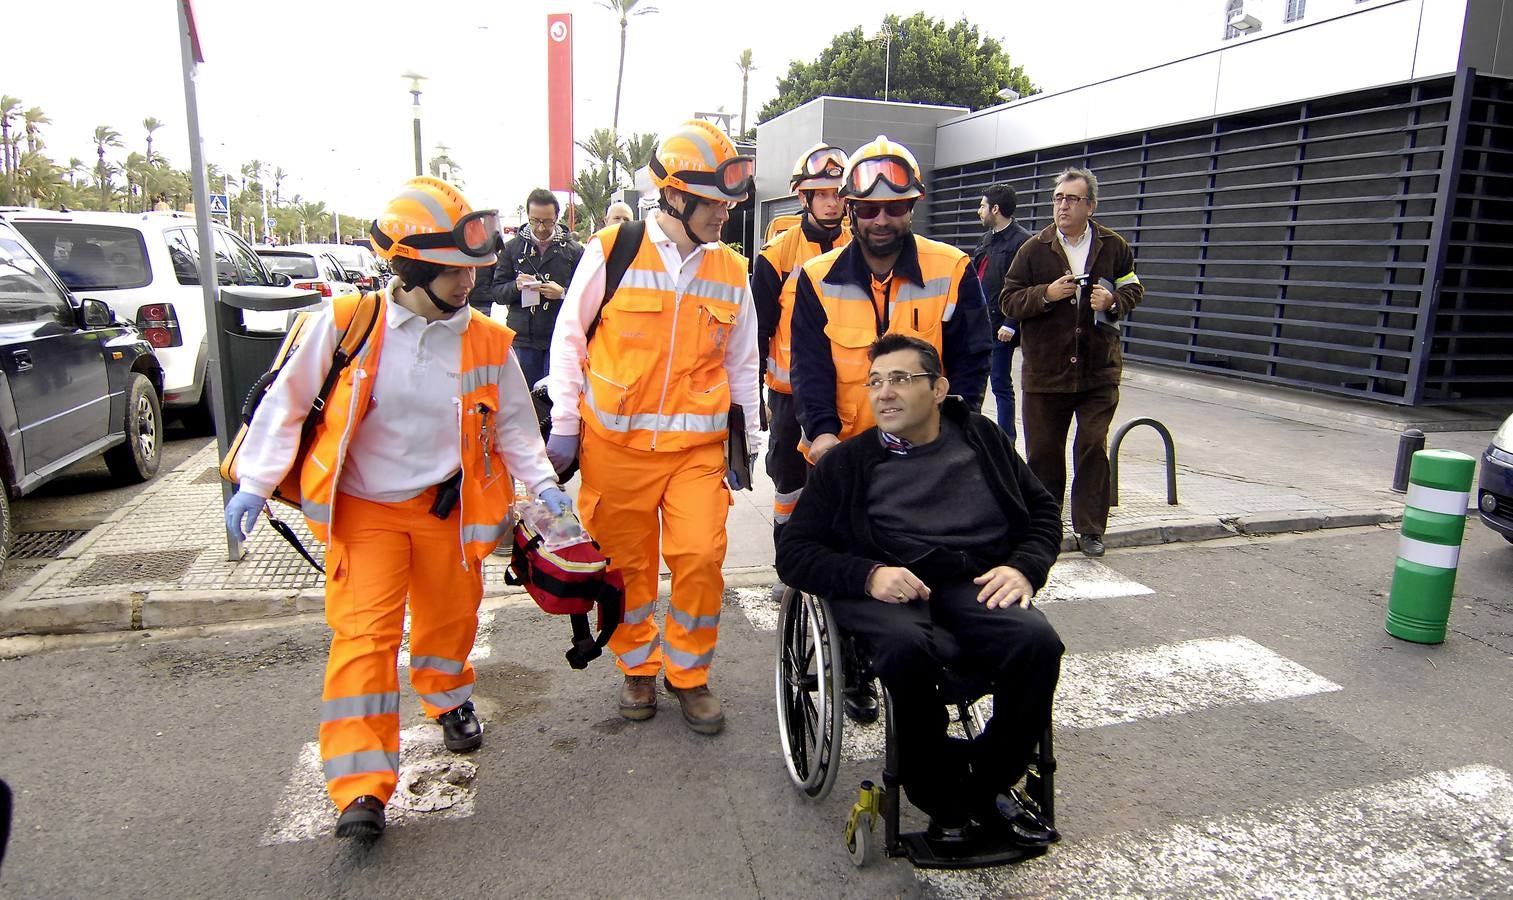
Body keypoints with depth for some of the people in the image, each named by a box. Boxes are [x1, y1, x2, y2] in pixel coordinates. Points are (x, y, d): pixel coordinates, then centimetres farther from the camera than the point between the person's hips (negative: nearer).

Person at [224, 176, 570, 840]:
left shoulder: (487, 342, -6)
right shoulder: (347, 325, -13)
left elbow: (512, 423, 6)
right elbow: (286, 403, -3)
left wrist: (543, 483, -4)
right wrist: (254, 484, -3)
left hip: (445, 506, 2)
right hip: (363, 509, -2)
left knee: (451, 613, 15)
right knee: (363, 632, -8)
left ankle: (447, 698, 47)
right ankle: (361, 788, 0)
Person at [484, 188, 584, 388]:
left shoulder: (573, 250, 4)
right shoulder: (512, 248, 8)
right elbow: (496, 292, 6)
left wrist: (563, 293, -18)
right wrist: (515, 286, -14)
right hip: (522, 340, 2)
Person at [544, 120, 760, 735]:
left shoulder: (731, 272, 5)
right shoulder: (610, 252, -5)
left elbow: (740, 364, 13)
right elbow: (569, 339, 3)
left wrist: (745, 443, 12)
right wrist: (564, 424, 1)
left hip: (697, 447, 2)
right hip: (615, 444, -1)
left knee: (701, 558, -6)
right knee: (627, 563, 9)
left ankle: (688, 673, 19)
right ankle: (638, 668, 33)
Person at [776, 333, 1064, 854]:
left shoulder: (982, 439, 19)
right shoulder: (846, 464, 14)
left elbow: (1044, 510, 22)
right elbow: (794, 552, 7)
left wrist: (1024, 567, 0)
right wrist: (868, 575, -12)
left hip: (977, 586, 2)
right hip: (884, 591, -2)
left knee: (1037, 641, -29)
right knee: (906, 646, -36)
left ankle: (991, 785, -5)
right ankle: (946, 800, -12)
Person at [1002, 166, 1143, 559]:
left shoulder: (1113, 246, 3)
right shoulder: (1034, 249, 0)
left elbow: (1133, 290, 13)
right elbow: (1009, 300, 0)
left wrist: (1114, 300, -9)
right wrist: (1046, 294, -16)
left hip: (1099, 368, 0)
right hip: (1045, 370, 0)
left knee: (1093, 448, -1)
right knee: (1043, 451, 8)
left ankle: (1089, 529, 11)